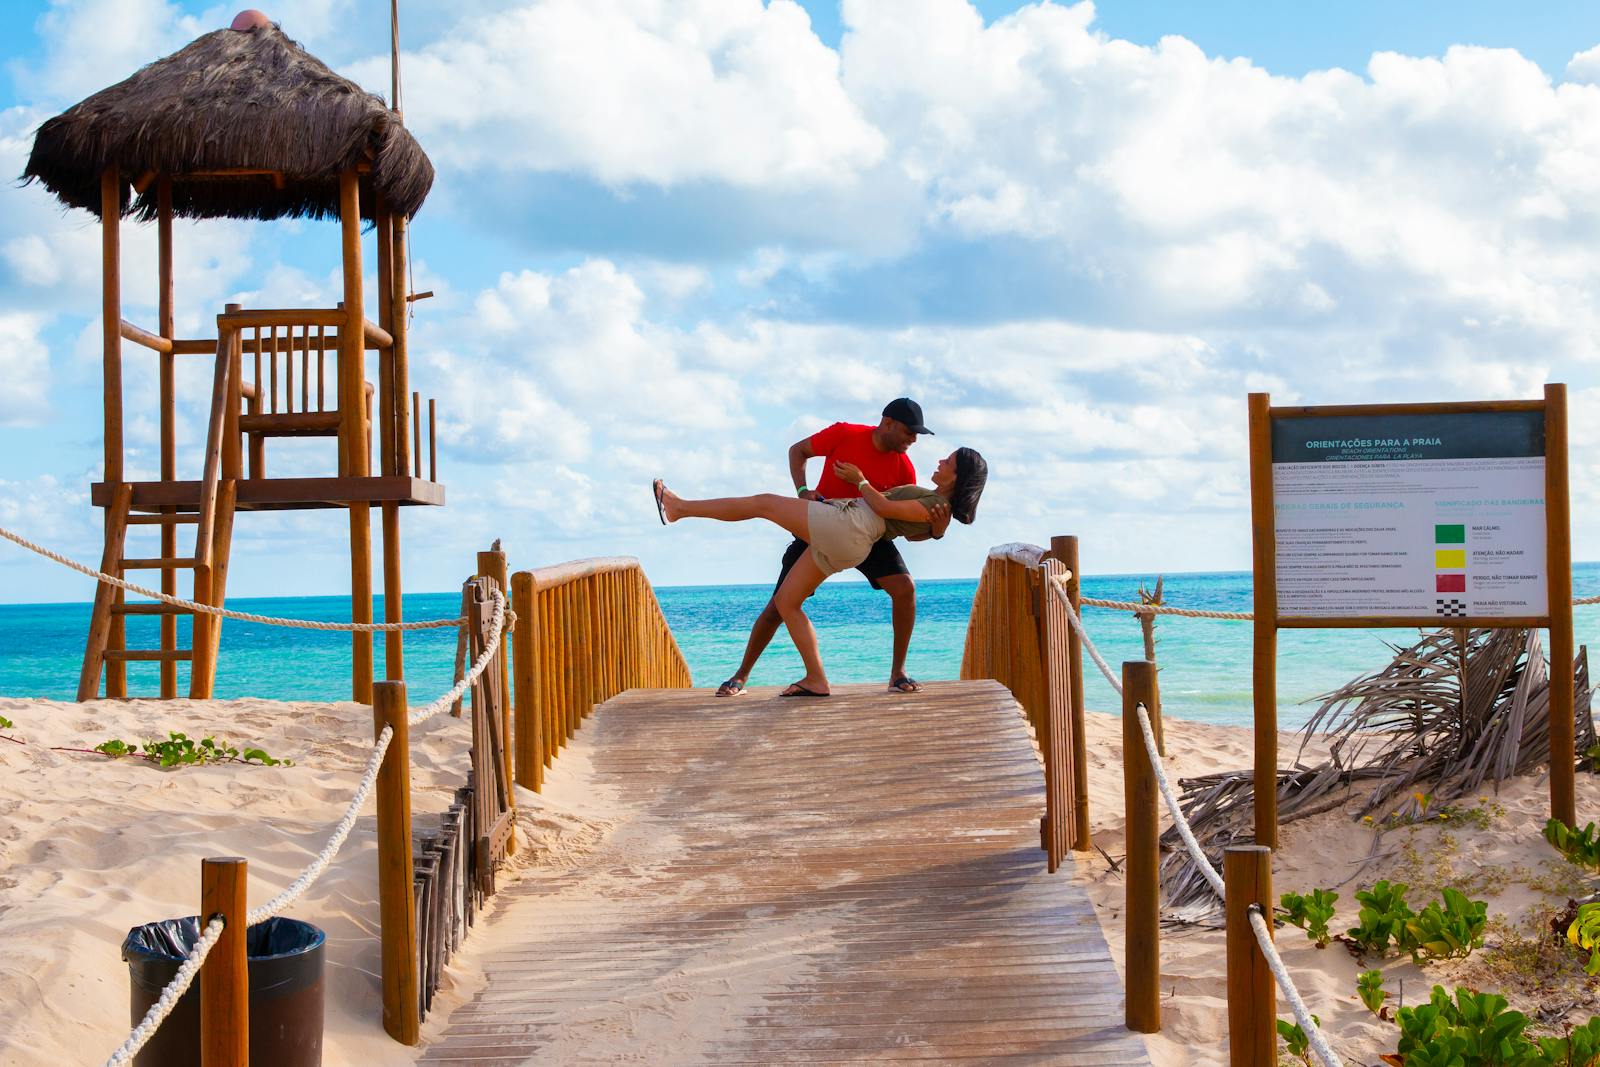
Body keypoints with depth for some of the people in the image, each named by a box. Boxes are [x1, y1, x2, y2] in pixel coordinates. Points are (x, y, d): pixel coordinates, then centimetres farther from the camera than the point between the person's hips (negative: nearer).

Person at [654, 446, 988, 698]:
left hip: (845, 524, -10)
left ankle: (681, 507, 9)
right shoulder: (931, 500, 20)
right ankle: (815, 680, 5)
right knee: (785, 601, 9)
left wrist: (859, 479, 3)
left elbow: (885, 508, -10)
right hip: (842, 545, 10)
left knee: (763, 502, -1)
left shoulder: (937, 508, -10)